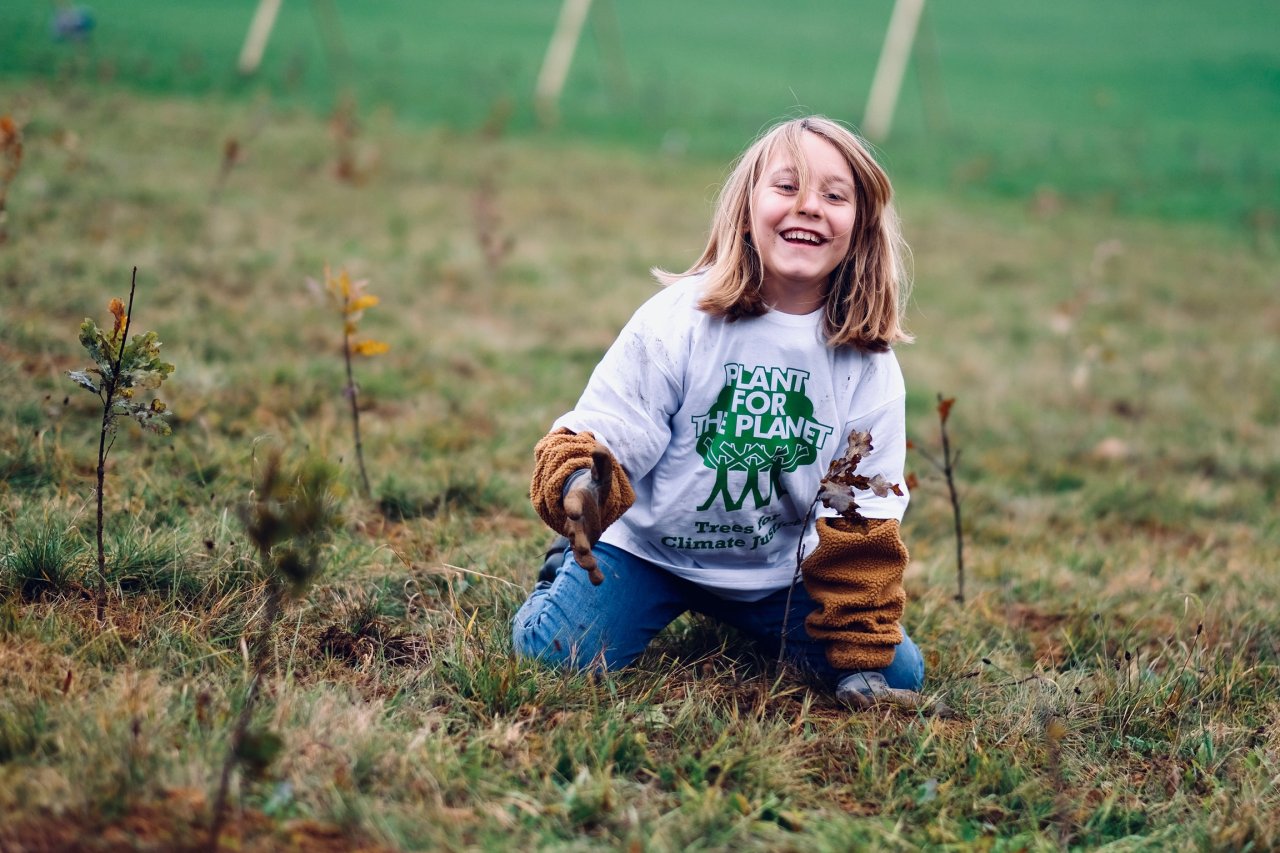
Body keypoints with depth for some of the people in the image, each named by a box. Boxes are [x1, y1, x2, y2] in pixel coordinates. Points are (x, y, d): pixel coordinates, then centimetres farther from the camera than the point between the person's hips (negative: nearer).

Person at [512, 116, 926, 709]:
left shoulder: (869, 365, -8)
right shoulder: (679, 319, -16)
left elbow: (864, 522, -6)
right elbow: (604, 431, -16)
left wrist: (860, 657, -10)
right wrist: (578, 485, -41)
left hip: (773, 574, 3)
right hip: (649, 549, -3)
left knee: (901, 673, -7)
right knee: (553, 652, -23)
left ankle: (746, 628, 20)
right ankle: (568, 568, 14)